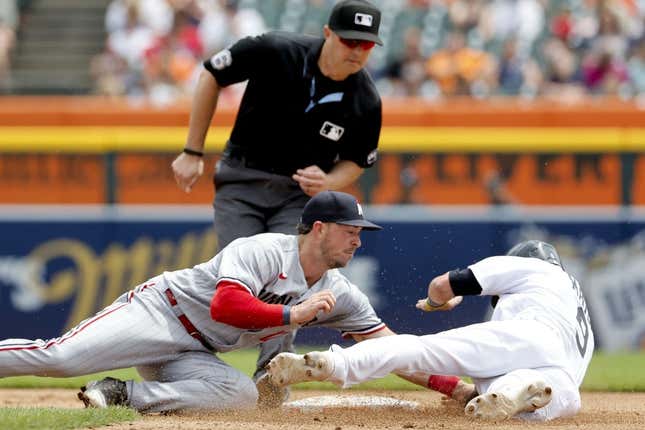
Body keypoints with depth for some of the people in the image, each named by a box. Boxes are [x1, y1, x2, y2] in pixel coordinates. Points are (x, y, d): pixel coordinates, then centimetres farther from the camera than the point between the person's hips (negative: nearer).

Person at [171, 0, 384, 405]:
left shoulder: (366, 101, -13)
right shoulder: (276, 52, -21)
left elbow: (355, 161, 4)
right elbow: (212, 76, -6)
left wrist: (327, 183, -21)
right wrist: (193, 153, -5)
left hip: (300, 193, 1)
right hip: (241, 183, -1)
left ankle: (271, 374, -18)